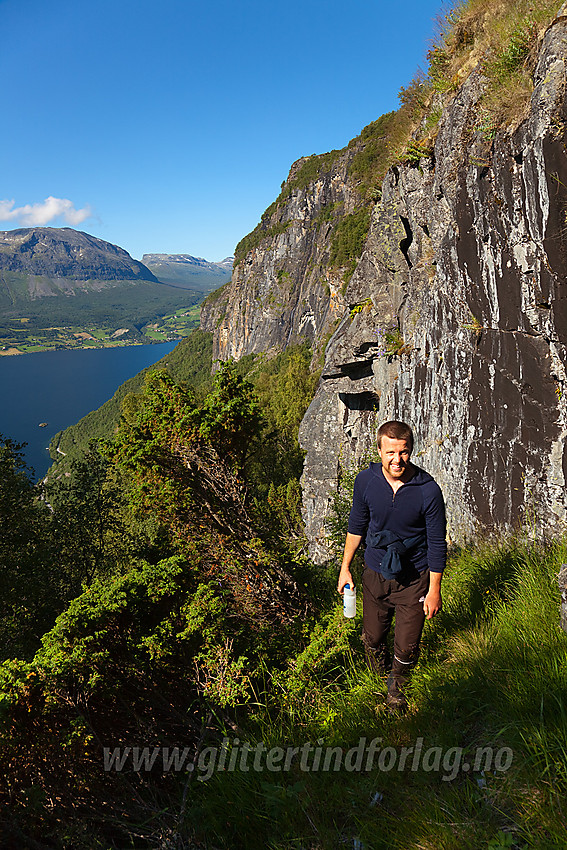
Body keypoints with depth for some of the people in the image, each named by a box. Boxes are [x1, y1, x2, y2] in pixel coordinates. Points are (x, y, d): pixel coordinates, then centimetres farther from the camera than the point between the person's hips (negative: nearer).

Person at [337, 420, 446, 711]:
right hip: (375, 575, 2)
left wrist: (434, 590, -6)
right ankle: (378, 677, 52)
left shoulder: (428, 490, -21)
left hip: (414, 580, -2)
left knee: (406, 648, 10)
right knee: (373, 638, 19)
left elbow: (437, 543, -10)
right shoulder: (365, 481, -13)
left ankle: (397, 688, 44)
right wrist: (345, 567, 9)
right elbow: (357, 525, 4)